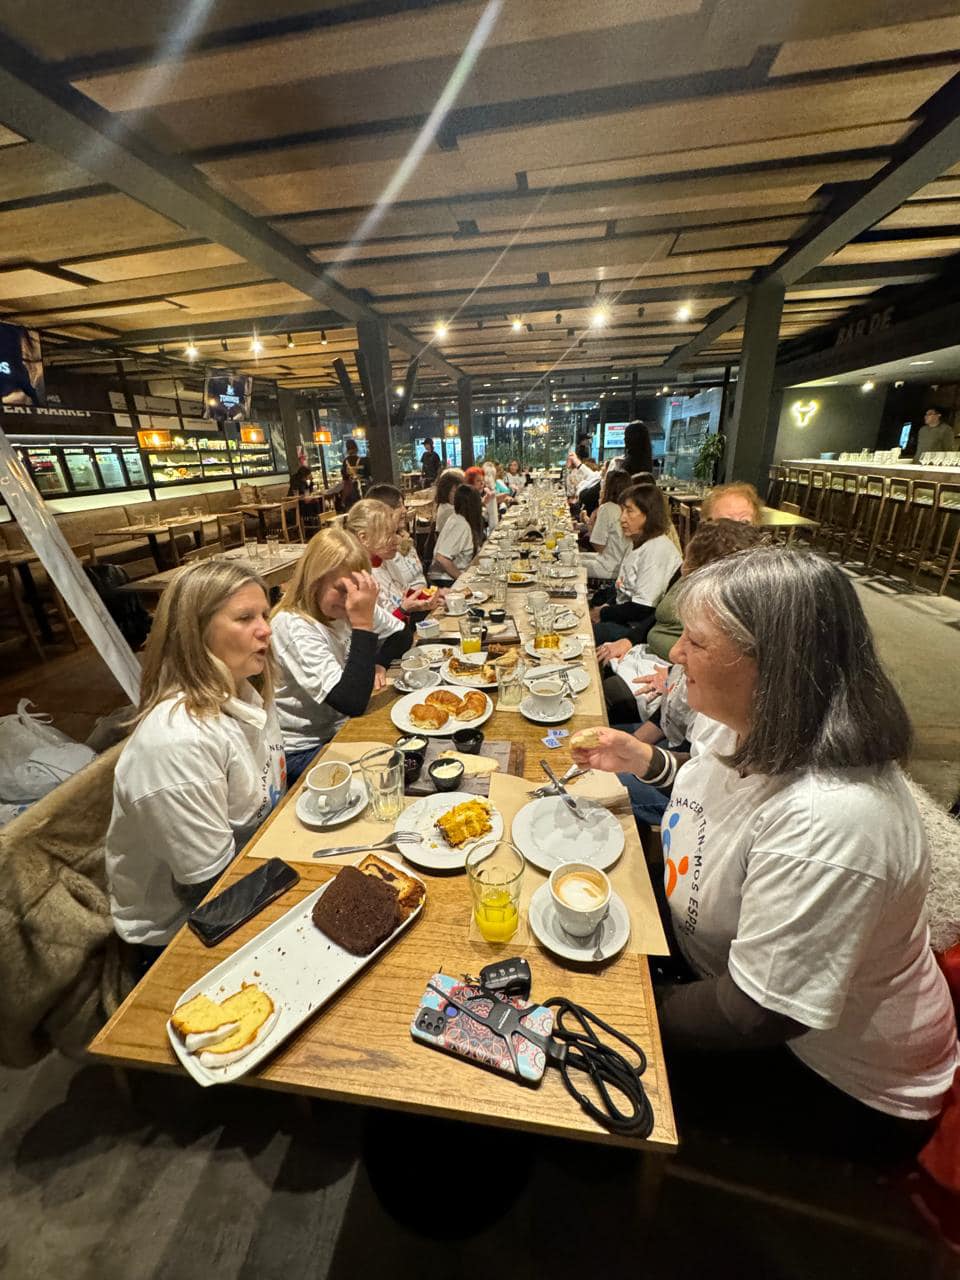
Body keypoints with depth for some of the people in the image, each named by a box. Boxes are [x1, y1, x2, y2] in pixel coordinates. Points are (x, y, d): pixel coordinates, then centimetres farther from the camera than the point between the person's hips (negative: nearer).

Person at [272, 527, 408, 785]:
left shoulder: (347, 605, -5)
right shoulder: (293, 626, -25)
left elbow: (401, 635, 9)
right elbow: (353, 702, -33)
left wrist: (378, 664, -10)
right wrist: (362, 623, -34)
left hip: (341, 726, 6)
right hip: (302, 750, -6)